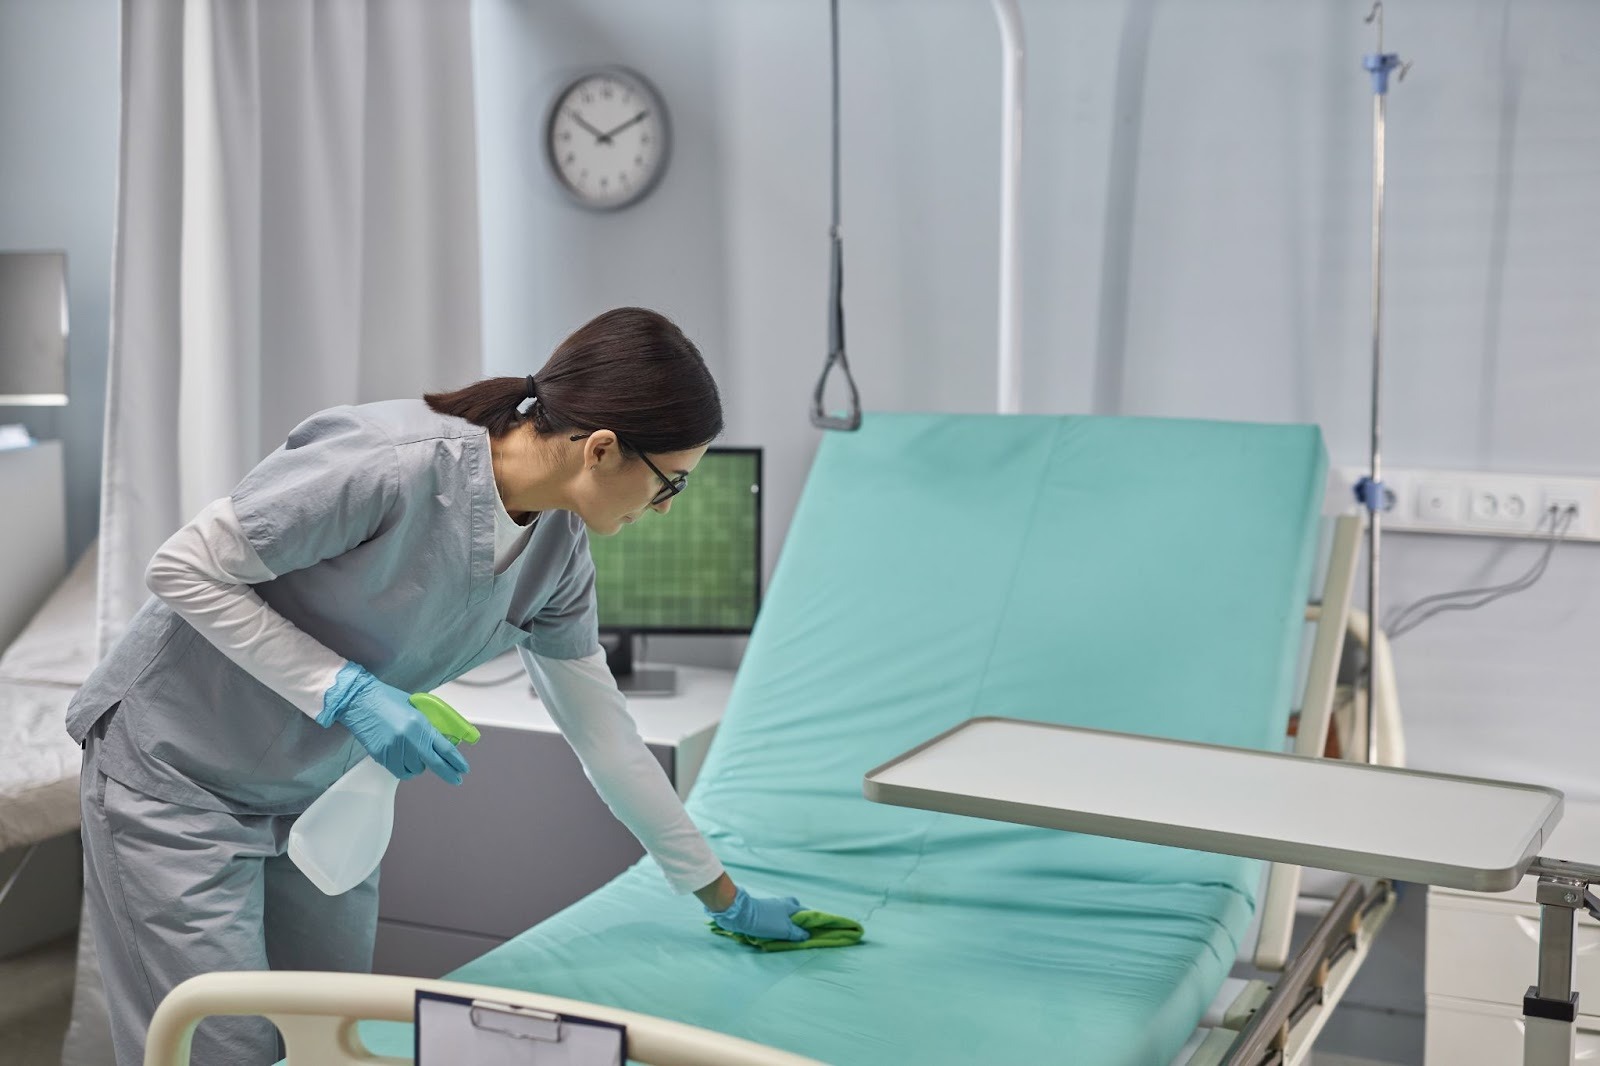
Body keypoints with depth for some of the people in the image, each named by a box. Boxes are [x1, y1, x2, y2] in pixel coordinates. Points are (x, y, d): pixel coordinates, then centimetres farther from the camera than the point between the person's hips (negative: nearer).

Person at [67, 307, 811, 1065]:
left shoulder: (558, 551, -7)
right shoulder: (389, 463, -31)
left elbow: (603, 731, 3)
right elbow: (183, 570, -23)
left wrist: (725, 898, 9)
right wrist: (349, 693, -28)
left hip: (320, 796, 7)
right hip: (179, 775, -7)